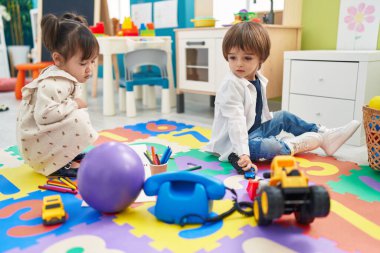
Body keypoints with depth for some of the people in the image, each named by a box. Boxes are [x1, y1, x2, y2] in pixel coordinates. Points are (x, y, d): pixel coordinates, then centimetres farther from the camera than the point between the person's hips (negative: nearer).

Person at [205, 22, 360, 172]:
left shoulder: (259, 80, 2)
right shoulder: (231, 85, -25)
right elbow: (236, 121, -33)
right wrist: (243, 154, -39)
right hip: (235, 141, -10)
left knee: (284, 117, 17)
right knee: (271, 147, -30)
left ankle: (326, 134, 20)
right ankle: (319, 138, -9)